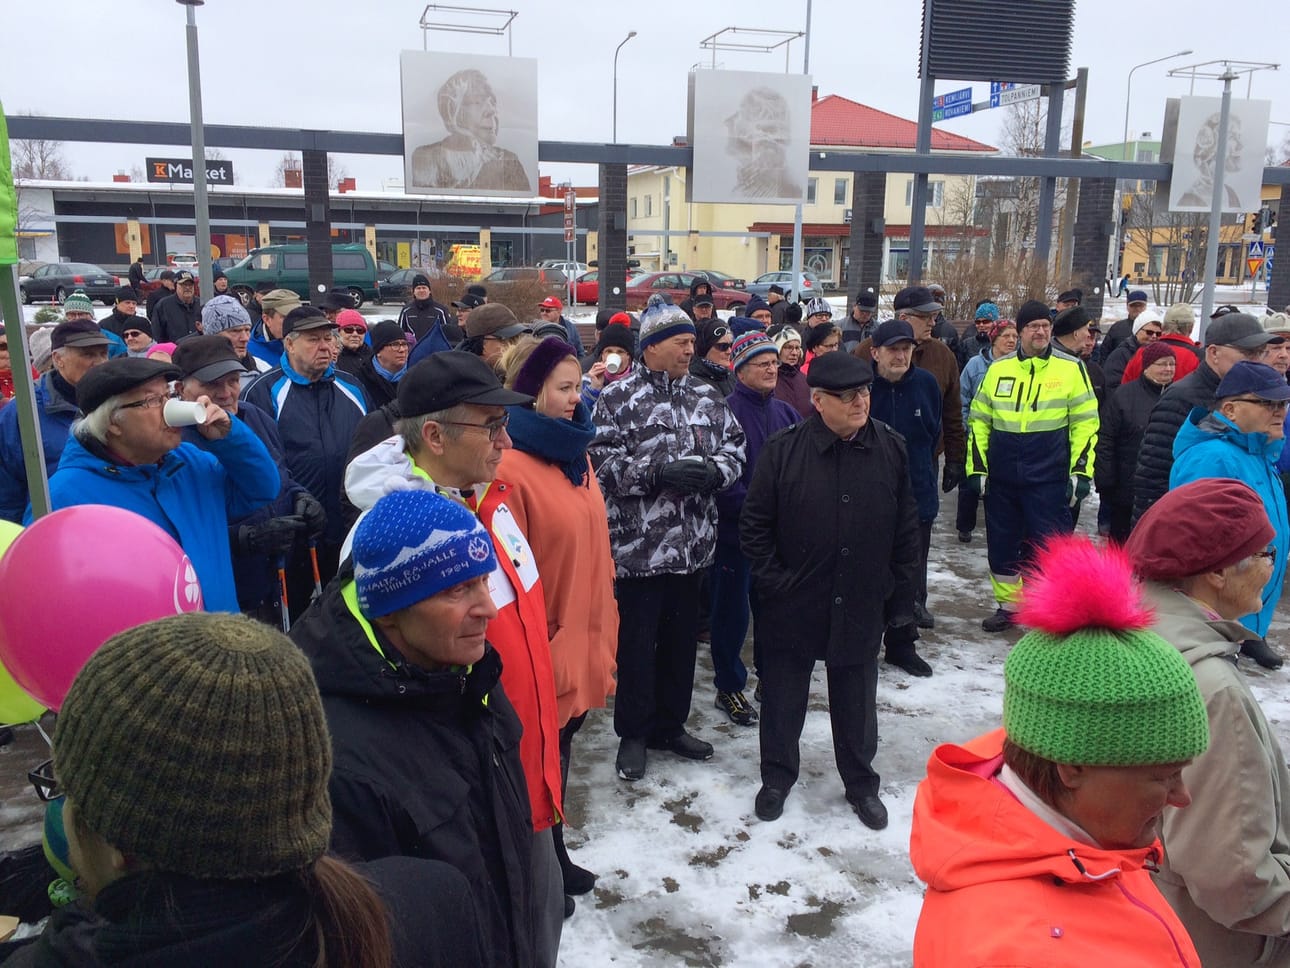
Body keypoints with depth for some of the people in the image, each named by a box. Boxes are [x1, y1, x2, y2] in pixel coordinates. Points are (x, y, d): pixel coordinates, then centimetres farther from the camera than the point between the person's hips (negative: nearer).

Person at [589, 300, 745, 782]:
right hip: (639, 544, -5)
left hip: (692, 543, 5)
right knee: (637, 643, 6)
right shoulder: (618, 397, -8)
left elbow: (734, 447, 10)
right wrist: (657, 472, -22)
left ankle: (670, 724, 35)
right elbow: (602, 462, -14)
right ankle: (633, 733, 26)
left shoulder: (706, 397, 9)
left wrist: (713, 471, -11)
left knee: (681, 639, 17)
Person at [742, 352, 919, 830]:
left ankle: (861, 782, 37)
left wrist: (901, 594, 5)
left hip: (861, 606, 2)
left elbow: (906, 529, 4)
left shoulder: (890, 449, -3)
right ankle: (777, 775, 35)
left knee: (856, 697, 17)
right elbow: (754, 525, -5)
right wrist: (772, 581, -8)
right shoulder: (783, 450, -11)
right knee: (783, 695, 14)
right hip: (793, 605, -1)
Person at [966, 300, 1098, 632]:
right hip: (1000, 477, 3)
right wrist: (976, 468, 5)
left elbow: (1085, 423, -1)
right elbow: (979, 421, 10)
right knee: (1001, 544, 11)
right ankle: (1008, 605, 28)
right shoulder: (998, 369, 7)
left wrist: (1081, 471, -7)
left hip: (1049, 479, -3)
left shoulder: (1071, 368, -1)